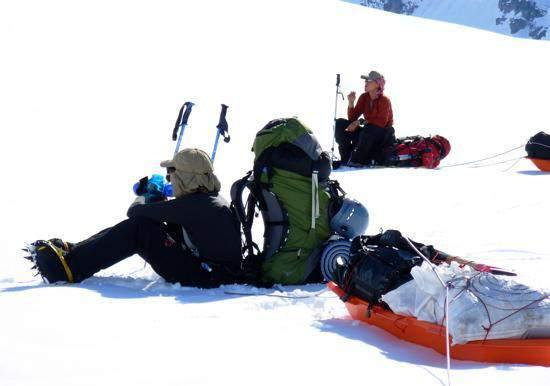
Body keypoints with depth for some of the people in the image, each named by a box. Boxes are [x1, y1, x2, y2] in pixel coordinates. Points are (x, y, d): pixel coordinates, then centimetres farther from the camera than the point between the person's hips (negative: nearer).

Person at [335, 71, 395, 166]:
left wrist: (360, 122, -29)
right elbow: (352, 118, 2)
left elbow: (382, 122, -25)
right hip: (367, 133, 7)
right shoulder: (364, 97, 3)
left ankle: (358, 160, -26)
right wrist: (351, 102, -14)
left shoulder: (384, 100, -15)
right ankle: (346, 158, -15)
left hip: (384, 135, -7)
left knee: (368, 130, -40)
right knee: (340, 123, -7)